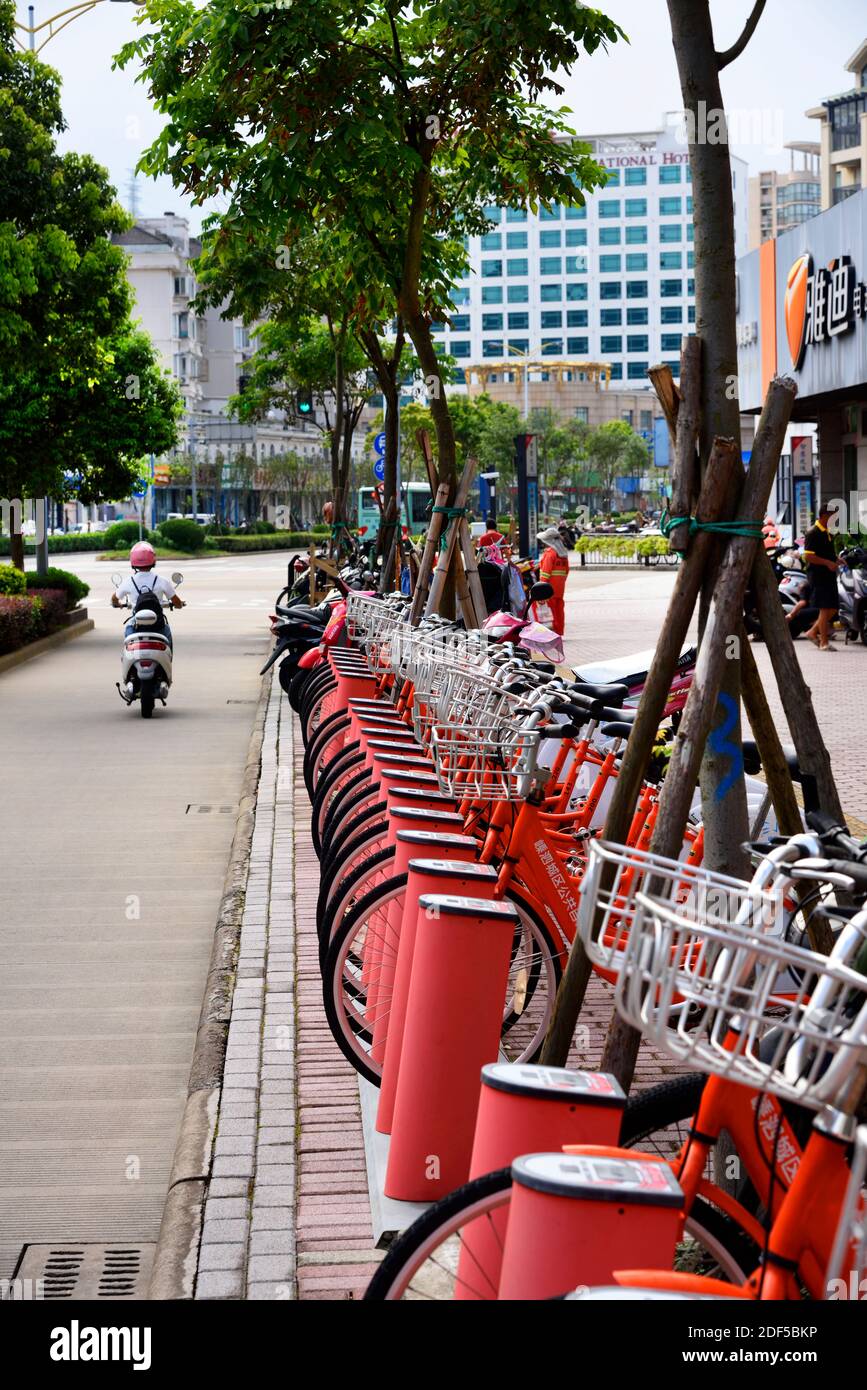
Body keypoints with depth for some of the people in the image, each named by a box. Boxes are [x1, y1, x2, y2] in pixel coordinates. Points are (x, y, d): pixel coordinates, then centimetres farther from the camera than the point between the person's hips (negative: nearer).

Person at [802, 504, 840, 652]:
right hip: (818, 574, -9)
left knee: (833, 608, 9)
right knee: (825, 608, -8)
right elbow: (808, 556, -19)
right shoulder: (813, 533, -12)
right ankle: (824, 643, -2)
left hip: (829, 574, 9)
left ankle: (813, 632, 22)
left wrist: (836, 560, 11)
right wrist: (828, 563, -25)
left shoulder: (827, 533, 16)